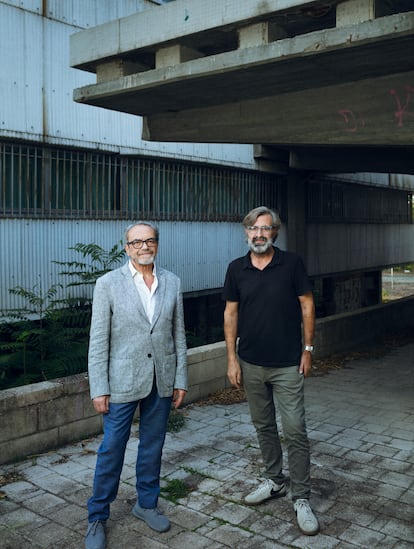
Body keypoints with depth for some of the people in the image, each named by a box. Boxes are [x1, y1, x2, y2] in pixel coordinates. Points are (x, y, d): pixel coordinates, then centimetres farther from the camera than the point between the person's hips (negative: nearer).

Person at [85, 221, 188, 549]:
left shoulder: (172, 283, 3)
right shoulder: (109, 284, -7)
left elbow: (178, 335, 6)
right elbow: (98, 340, -7)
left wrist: (180, 380, 5)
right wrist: (99, 388, -9)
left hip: (161, 381, 3)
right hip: (122, 382, -3)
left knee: (153, 445, 16)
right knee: (112, 449, 5)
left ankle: (147, 504, 36)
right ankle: (97, 517, 24)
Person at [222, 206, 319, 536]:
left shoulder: (292, 263, -5)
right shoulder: (236, 269, 1)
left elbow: (307, 305, -1)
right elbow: (231, 313, 4)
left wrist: (308, 349, -4)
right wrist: (232, 358, 1)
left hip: (288, 364, -3)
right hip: (251, 364, 3)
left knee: (295, 430, -2)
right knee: (264, 426, 16)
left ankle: (301, 498, 11)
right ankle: (274, 481, 34)